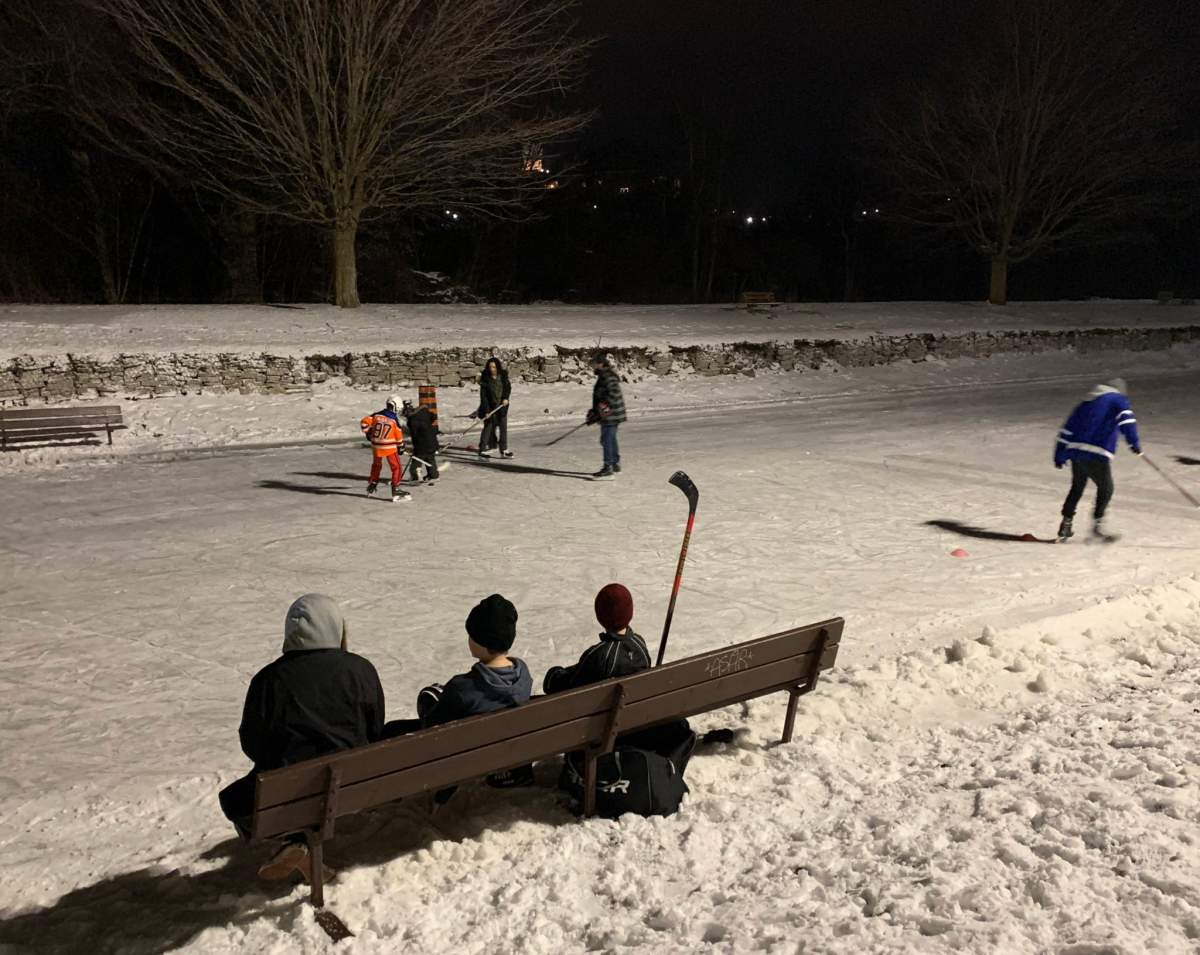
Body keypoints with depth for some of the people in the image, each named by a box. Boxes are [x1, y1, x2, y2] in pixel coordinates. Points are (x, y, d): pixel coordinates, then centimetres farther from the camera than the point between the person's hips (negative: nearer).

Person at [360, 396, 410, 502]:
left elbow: (364, 422, -2)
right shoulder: (394, 420, -11)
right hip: (389, 447, -5)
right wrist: (401, 447, 11)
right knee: (396, 467, 1)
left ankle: (371, 485, 38)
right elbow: (399, 436, -4)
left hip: (376, 446, 5)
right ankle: (395, 490, -5)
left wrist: (368, 433, 15)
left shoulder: (376, 415, -2)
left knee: (376, 465, 27)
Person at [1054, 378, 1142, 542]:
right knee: (1105, 488, 11)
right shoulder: (1118, 400, 9)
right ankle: (1098, 524, 4)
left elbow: (1068, 428, 22)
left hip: (1076, 451, 6)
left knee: (1077, 487, 20)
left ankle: (1066, 525, 20)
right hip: (1097, 455, -6)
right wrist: (1134, 443, -14)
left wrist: (1059, 455, 24)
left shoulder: (1086, 402, 25)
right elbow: (1126, 420, -12)